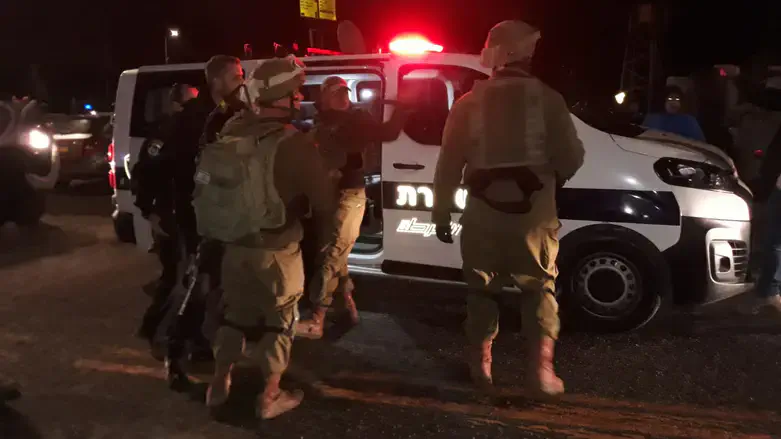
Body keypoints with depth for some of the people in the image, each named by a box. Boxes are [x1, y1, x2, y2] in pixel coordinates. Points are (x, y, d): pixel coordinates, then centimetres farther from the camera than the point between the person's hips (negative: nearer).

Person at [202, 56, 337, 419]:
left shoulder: (231, 132, -1)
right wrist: (324, 233, 6)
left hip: (233, 245, 6)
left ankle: (218, 386, 34)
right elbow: (324, 200, -14)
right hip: (275, 250, -6)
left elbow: (209, 187, 8)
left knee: (235, 313, 22)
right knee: (280, 321, 13)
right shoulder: (294, 144, -20)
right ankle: (270, 397, 23)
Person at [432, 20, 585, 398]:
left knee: (482, 289, 15)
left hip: (483, 214, 1)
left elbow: (448, 164, 3)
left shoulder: (470, 102, 3)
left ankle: (480, 366, 23)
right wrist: (553, 178, 21)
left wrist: (441, 213, 11)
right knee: (539, 288, 14)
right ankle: (541, 369, 11)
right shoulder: (546, 97, -3)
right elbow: (571, 157, -1)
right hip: (534, 213, -1)